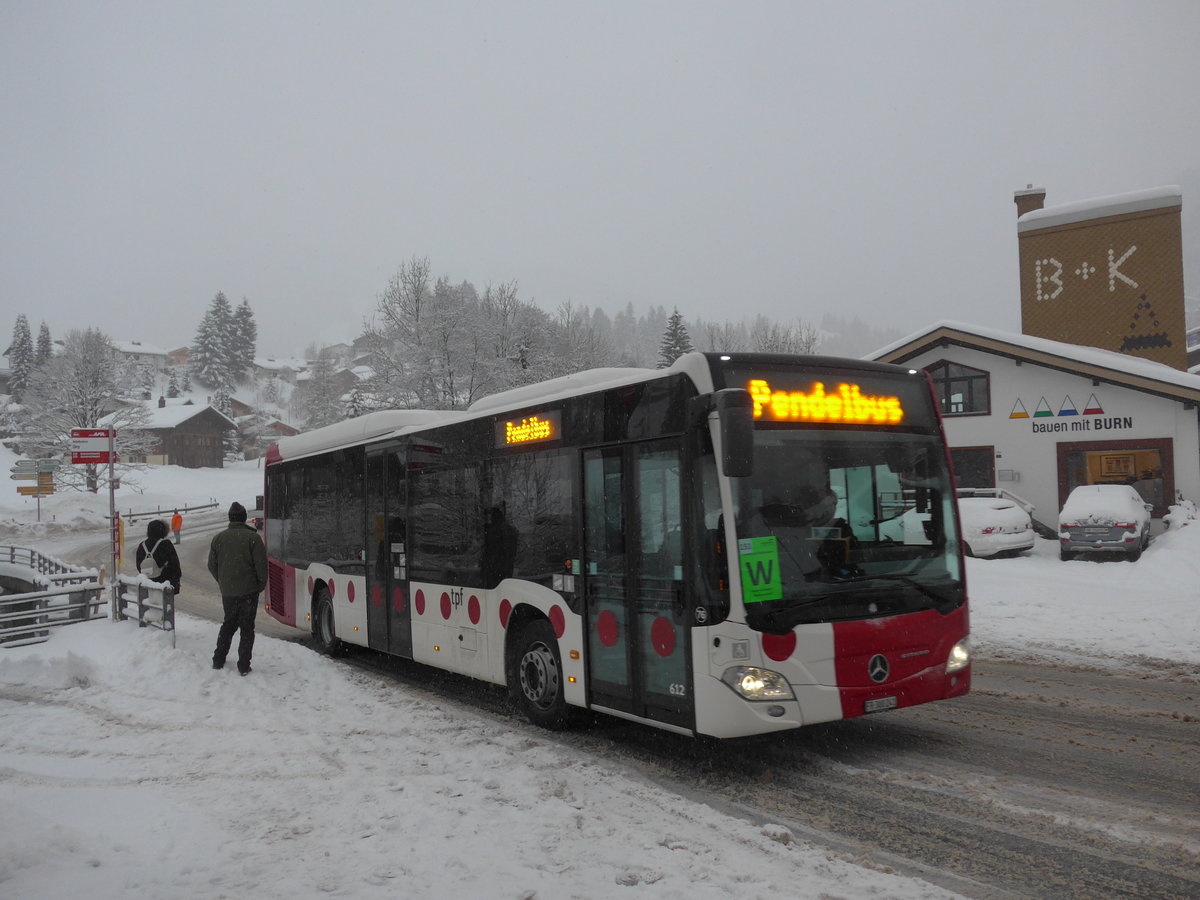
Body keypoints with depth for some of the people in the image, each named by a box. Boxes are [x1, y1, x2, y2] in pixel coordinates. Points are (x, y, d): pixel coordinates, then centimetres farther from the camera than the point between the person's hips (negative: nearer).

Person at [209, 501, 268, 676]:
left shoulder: (218, 538, 3)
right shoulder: (252, 537, -11)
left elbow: (212, 565, 9)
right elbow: (261, 565, -12)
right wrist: (261, 585, 2)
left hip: (227, 591, 4)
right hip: (248, 590, -4)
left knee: (228, 624, 21)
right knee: (247, 627, 4)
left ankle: (218, 660, 24)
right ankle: (243, 666, 2)